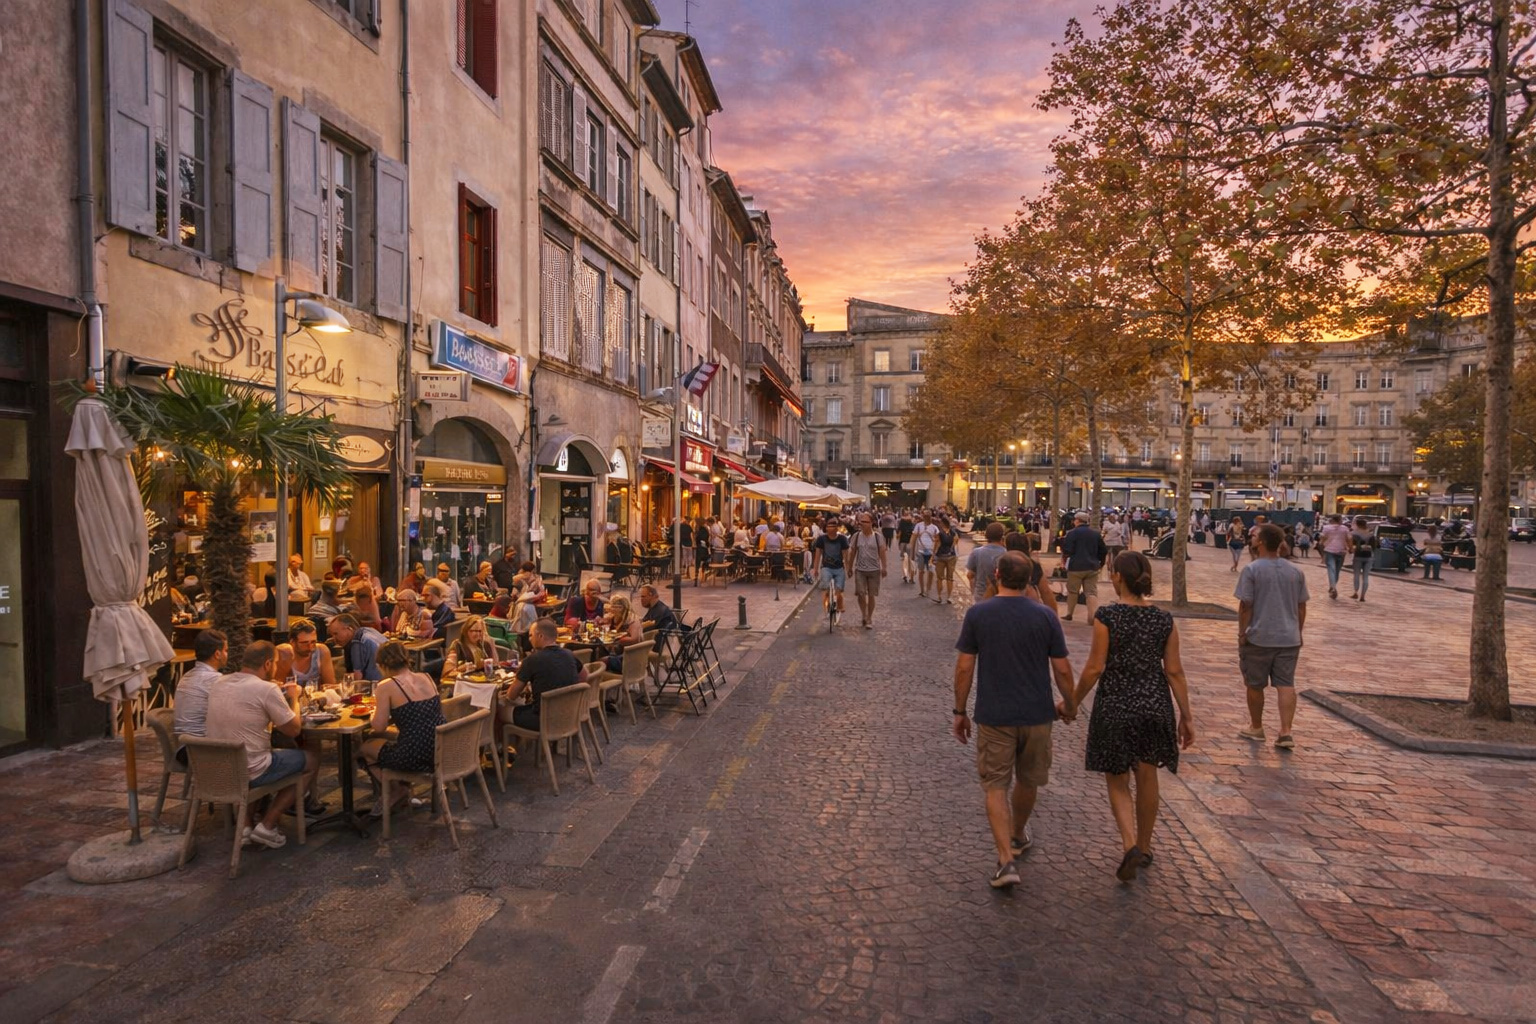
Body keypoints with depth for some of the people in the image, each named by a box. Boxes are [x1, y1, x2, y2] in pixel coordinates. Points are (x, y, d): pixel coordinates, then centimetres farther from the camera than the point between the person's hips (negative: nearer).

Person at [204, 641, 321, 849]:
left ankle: (244, 825, 22)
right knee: (312, 760, 11)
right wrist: (293, 699, 6)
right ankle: (267, 826, 8)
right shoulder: (266, 690, -18)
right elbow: (294, 730, -9)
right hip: (250, 773, -7)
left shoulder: (220, 684, 4)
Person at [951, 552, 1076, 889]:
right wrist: (1068, 704, 17)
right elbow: (1062, 670, -1)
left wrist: (960, 712, 4)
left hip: (994, 716, -2)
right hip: (1036, 714, 2)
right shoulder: (1045, 617, -5)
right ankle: (1018, 836, 42)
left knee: (996, 786, 6)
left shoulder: (977, 614, -8)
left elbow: (964, 668, -7)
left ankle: (1007, 860, -4)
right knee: (1027, 780, 22)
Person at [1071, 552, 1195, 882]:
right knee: (1147, 778, 20)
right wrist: (1186, 716, 8)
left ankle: (1130, 845, -5)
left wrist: (1073, 701, 0)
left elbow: (1095, 668, -13)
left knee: (1117, 781, 12)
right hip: (1155, 706, 4)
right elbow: (1174, 671, 0)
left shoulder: (1106, 617, -14)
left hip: (1115, 706, -4)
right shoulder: (1164, 619, -2)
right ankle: (1144, 847, 33)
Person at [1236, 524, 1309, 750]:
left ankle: (1256, 728, 22)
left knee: (1255, 685, 10)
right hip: (1289, 638, 4)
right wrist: (1297, 632, 21)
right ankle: (1286, 733, -2)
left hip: (1258, 638, -4)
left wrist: (1242, 633, -4)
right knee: (1286, 684, 5)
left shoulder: (1252, 570, -10)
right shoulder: (1296, 572, 6)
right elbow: (1302, 607, 11)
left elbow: (1245, 606, -12)